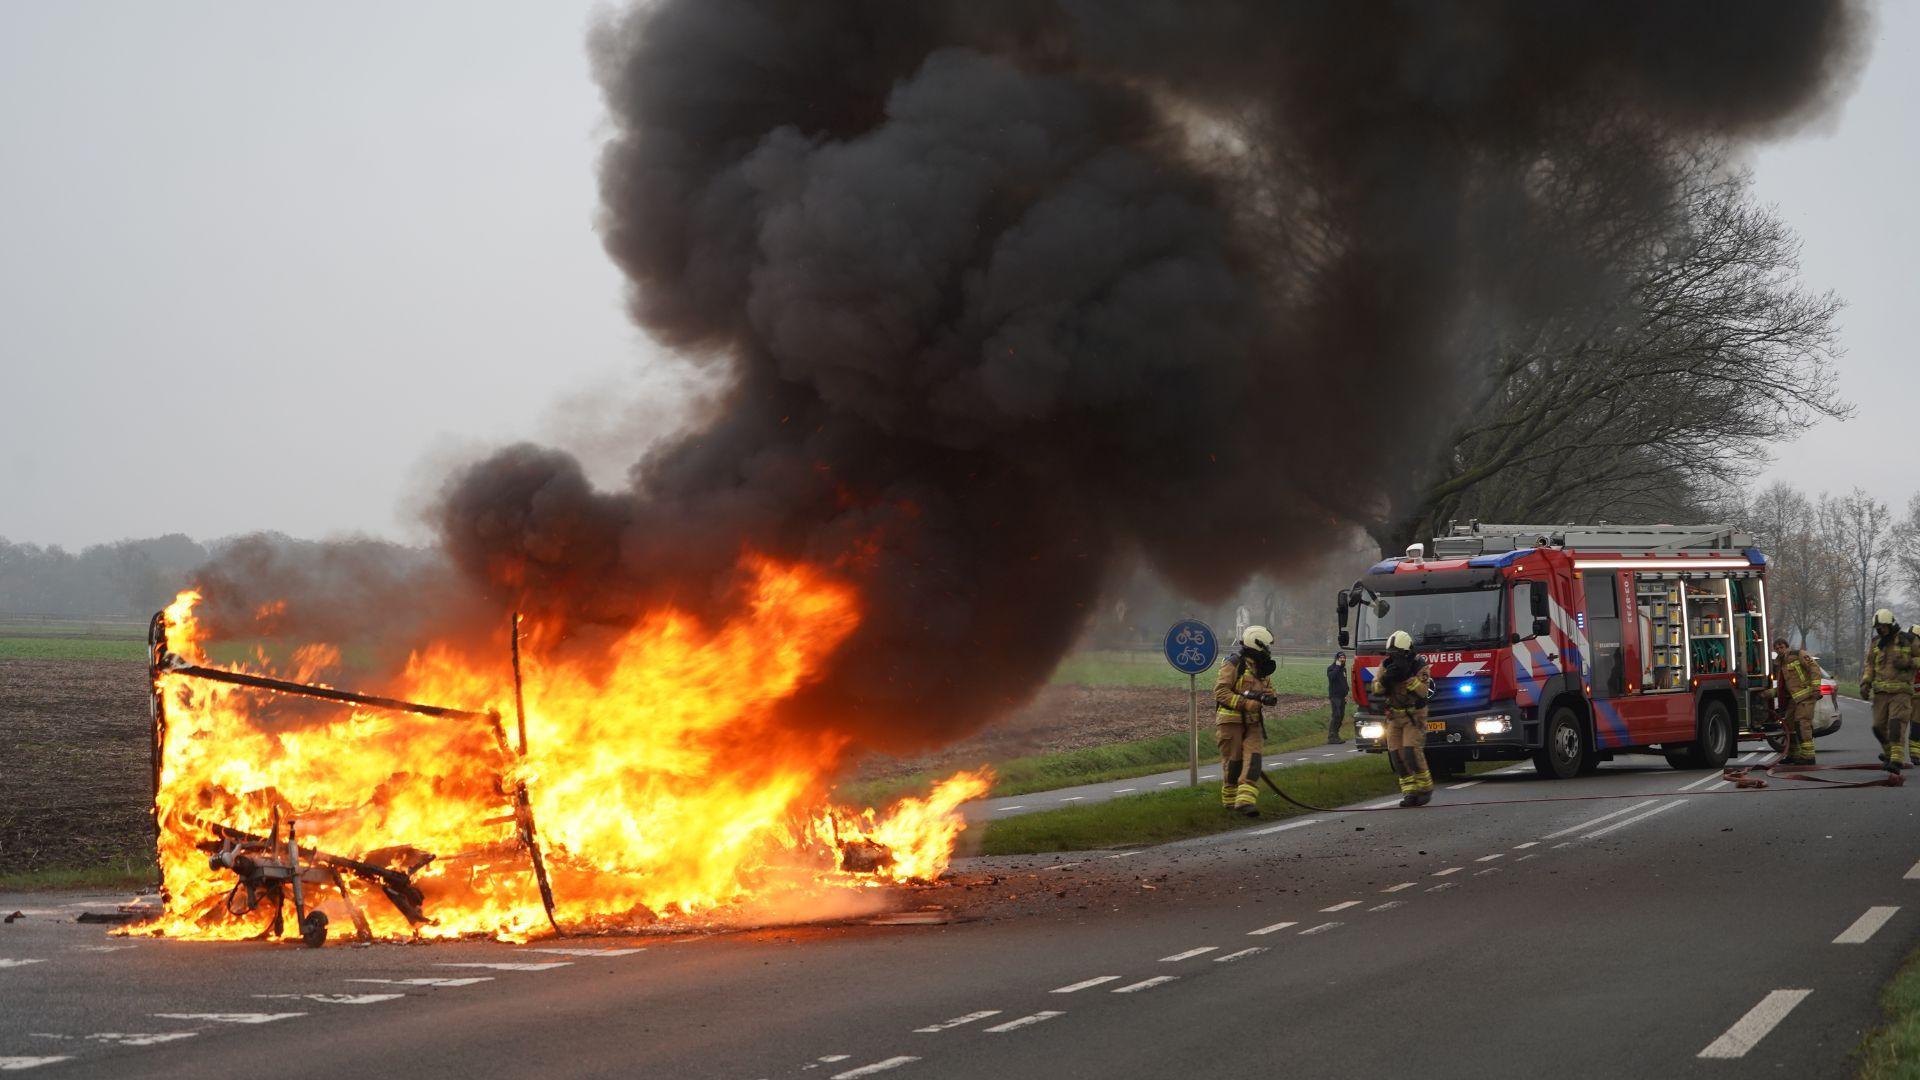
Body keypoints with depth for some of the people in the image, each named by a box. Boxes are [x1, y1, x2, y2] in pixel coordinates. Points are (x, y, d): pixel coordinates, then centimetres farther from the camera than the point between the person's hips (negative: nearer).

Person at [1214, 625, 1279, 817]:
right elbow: (1221, 692, -15)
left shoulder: (1263, 670, 13)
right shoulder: (1232, 665, -10)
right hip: (1231, 720, -6)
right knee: (1233, 762, 2)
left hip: (1253, 722, 6)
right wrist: (1246, 702, -23)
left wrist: (1269, 697, -7)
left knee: (1252, 760, -10)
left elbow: (1270, 692, 19)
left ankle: (1246, 800, -16)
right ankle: (1230, 800, 18)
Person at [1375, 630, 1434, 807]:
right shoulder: (1386, 666, 1)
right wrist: (1386, 678, -22)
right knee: (1397, 755, -3)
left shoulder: (1419, 666, -12)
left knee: (1412, 752, -17)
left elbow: (1423, 691, -23)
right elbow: (1377, 689, -4)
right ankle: (1410, 791, 1)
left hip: (1414, 715, -5)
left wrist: (1407, 677, -31)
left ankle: (1425, 788, -5)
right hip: (1394, 717, 5)